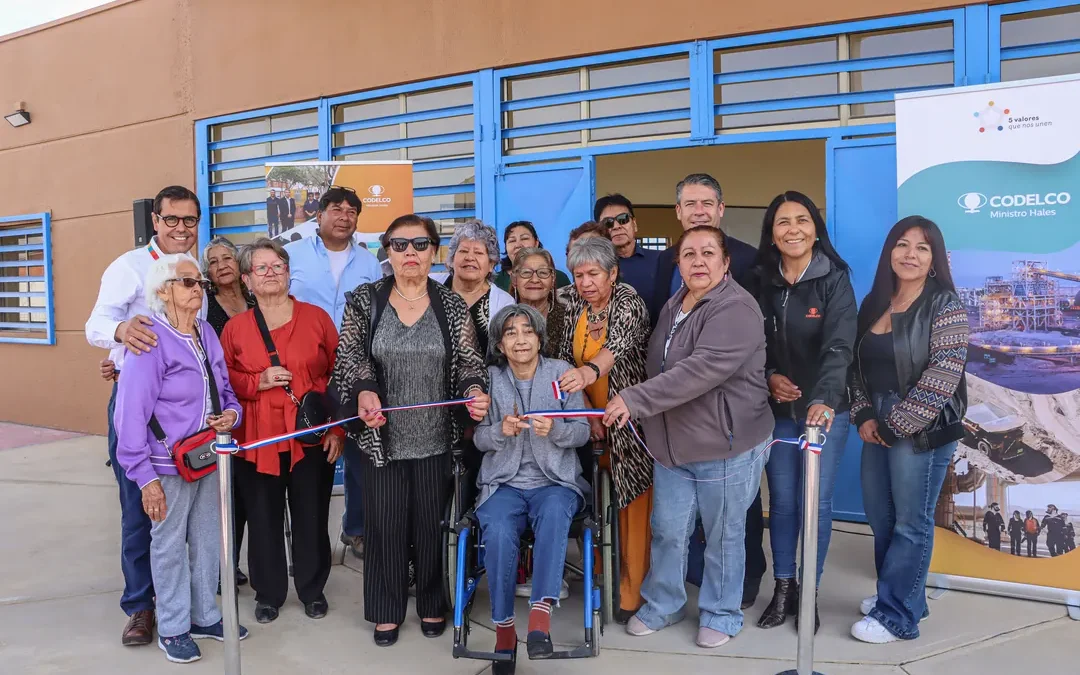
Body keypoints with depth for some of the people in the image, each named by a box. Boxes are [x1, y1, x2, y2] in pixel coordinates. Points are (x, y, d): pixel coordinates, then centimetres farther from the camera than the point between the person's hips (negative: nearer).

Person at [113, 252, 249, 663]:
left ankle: (204, 616, 33)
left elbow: (225, 392, 16)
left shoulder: (207, 335, 5)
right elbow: (131, 413, -16)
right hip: (168, 464, -6)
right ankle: (172, 629, 24)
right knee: (170, 546, 8)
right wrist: (145, 476, -17)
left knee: (207, 540, 16)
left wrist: (230, 414, -7)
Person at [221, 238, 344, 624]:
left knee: (311, 516, 8)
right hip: (257, 440, 1)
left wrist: (337, 429, -4)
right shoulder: (234, 328, 4)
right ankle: (268, 593, 28)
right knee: (264, 518, 9)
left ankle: (313, 589, 28)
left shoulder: (316, 317, 1)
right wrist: (257, 382, -12)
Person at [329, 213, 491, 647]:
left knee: (431, 524, 10)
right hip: (381, 437, 0)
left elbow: (469, 362, -2)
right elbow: (350, 355, -8)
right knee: (384, 525, 6)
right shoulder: (363, 301, 1)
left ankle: (432, 605, 30)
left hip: (436, 439, 1)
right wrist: (364, 393, -27)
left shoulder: (452, 306, 2)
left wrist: (475, 393, -24)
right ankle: (386, 611, 26)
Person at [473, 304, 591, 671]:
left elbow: (582, 431, 1)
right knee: (498, 532, -30)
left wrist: (555, 429, -21)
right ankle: (503, 628, -16)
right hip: (503, 482, 1)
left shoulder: (561, 371, 2)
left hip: (555, 480, -1)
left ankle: (540, 612, -34)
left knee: (554, 514, -36)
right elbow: (479, 438, 5)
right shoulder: (490, 378, 5)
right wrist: (501, 431, -18)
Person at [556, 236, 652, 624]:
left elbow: (619, 344, -33)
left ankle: (632, 595, 7)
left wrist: (591, 370, -54)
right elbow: (566, 362, 5)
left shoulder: (628, 302, -12)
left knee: (634, 506, -2)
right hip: (591, 420, 5)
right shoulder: (574, 306, 5)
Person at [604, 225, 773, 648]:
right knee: (668, 531, 14)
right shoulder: (672, 307, 11)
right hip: (673, 445, 7)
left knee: (723, 536, 10)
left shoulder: (736, 308, -18)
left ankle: (720, 615, 28)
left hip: (726, 445, -7)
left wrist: (634, 400, -30)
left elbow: (702, 370, -29)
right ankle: (662, 605, 32)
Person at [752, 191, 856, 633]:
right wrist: (769, 376, -11)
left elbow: (839, 346, -23)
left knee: (816, 503, 3)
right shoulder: (761, 281, 1)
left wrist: (824, 401, -38)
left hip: (825, 410, -3)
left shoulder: (834, 280, -10)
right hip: (777, 411, 3)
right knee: (781, 501, 9)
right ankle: (783, 588, 25)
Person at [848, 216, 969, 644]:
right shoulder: (874, 303, 10)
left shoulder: (945, 307, -8)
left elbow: (942, 378, -16)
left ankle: (897, 617, 11)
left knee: (910, 523, 1)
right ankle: (901, 595, 30)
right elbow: (858, 365, 11)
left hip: (922, 430, -6)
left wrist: (894, 424, -15)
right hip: (878, 427, 6)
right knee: (879, 519, 12)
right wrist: (864, 416, -3)